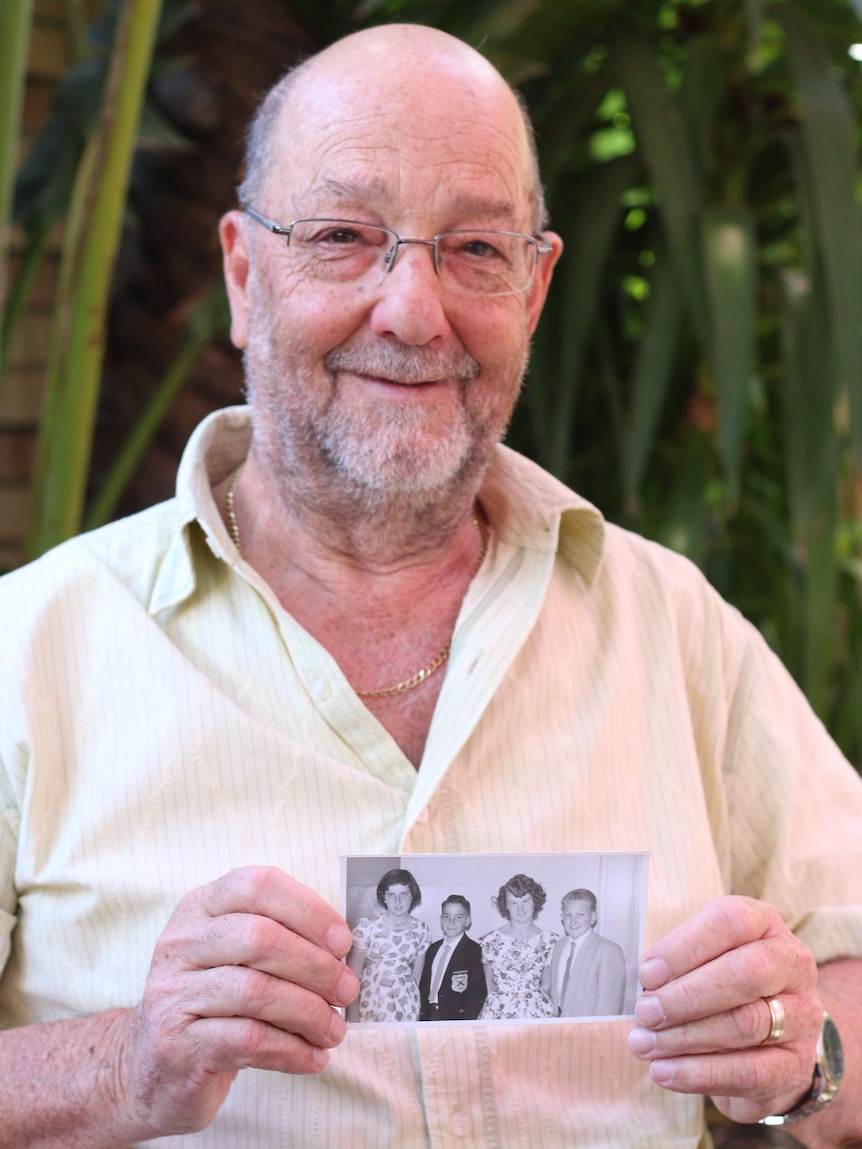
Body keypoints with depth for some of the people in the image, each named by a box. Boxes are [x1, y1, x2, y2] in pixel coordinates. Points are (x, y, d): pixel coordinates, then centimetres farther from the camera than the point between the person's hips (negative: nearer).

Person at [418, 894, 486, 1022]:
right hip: (429, 1016, 5)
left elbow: (478, 993, -12)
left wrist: (465, 1022, -18)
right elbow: (424, 986, 13)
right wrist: (423, 1016, 3)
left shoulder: (474, 951, -7)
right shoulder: (433, 948, 13)